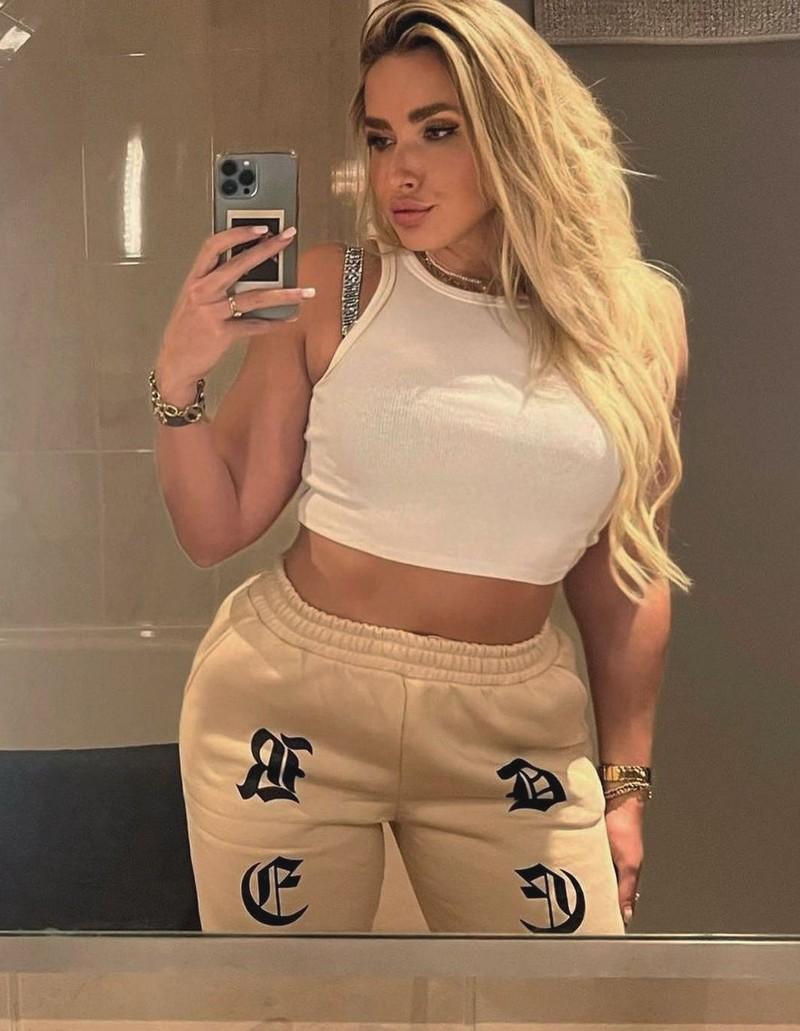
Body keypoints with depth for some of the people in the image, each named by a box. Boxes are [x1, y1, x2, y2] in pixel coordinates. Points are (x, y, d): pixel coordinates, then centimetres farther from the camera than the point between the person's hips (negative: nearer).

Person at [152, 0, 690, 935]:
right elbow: (214, 531, -1)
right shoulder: (329, 292, -5)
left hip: (514, 731, 2)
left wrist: (624, 780, 10)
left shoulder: (635, 322, -1)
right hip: (289, 697, -1)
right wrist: (179, 379, -17)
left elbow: (621, 569, 7)